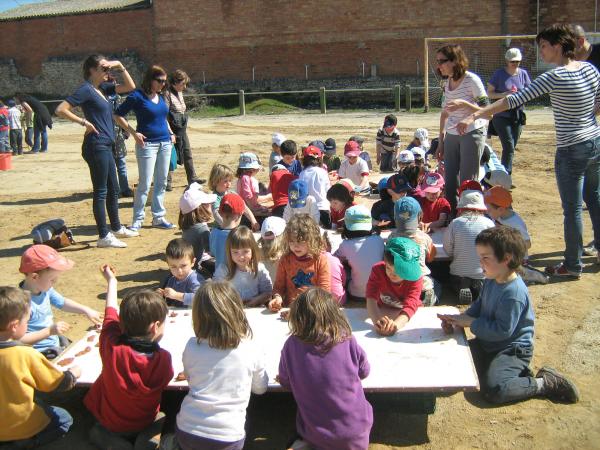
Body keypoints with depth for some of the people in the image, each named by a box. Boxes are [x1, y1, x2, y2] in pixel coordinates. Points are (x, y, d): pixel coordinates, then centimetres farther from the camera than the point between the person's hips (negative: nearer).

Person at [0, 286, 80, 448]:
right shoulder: (27, 355, -22)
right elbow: (58, 384, -10)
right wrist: (72, 374, 10)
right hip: (20, 427, -6)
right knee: (64, 419, 14)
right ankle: (20, 444, -1)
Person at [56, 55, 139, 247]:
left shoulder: (103, 88, 13)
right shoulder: (86, 89, -10)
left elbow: (130, 87, 16)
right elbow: (61, 109, -18)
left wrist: (120, 67, 6)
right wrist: (84, 122, -15)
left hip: (105, 146, 9)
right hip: (96, 146, -9)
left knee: (113, 189, 17)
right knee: (100, 191, -4)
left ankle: (116, 228, 30)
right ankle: (104, 236, 2)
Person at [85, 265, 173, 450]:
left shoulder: (111, 345, -26)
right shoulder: (163, 359, -31)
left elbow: (111, 312, -7)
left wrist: (111, 281, 9)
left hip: (107, 419, 2)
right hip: (142, 423, -1)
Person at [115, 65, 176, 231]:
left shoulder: (161, 96, 12)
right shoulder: (137, 96, -8)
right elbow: (117, 115, -7)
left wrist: (171, 133, 14)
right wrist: (134, 132, -14)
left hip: (165, 143, 7)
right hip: (147, 144, -7)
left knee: (162, 182, 10)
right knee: (145, 184, -6)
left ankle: (158, 217, 19)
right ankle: (138, 220, 5)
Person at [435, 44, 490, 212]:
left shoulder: (472, 80, -12)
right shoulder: (447, 83, 8)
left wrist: (463, 104, -27)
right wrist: (441, 141, 18)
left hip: (472, 134, -7)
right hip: (451, 136, 7)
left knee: (467, 181, -5)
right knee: (449, 181, 7)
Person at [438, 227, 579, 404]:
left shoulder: (513, 293, -29)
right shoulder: (491, 280, 0)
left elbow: (502, 331, -28)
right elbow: (479, 305, 12)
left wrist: (470, 322, -20)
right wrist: (461, 318, -6)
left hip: (512, 350, -10)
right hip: (488, 344, 10)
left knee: (494, 390, -26)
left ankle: (546, 383, -4)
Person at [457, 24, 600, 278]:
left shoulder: (555, 77, -20)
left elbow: (517, 100, -26)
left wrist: (475, 116, -27)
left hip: (571, 151, -8)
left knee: (572, 209, 2)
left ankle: (573, 266, 13)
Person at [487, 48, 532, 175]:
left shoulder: (523, 73, 6)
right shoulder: (499, 74, -5)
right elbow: (489, 93, -4)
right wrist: (504, 94, -21)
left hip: (518, 116, 5)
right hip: (501, 116, -5)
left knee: (511, 148, 10)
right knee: (509, 147, -14)